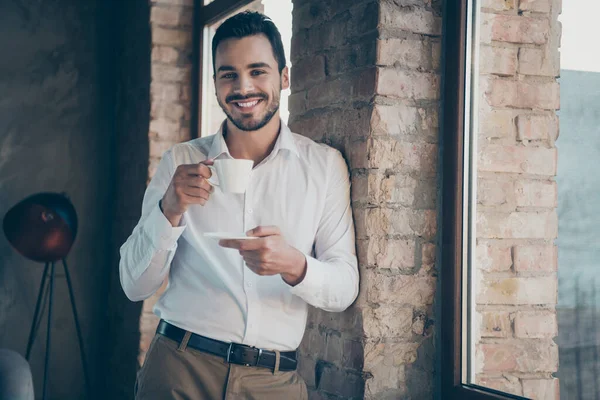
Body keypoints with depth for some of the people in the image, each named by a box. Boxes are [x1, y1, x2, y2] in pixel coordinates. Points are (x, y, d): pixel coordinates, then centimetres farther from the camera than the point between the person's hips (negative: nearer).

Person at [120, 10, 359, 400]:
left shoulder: (325, 164, 1)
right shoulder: (181, 161, 2)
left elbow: (344, 288, -2)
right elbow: (135, 285, 1)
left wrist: (293, 265, -23)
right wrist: (169, 211, -16)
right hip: (180, 368, 0)